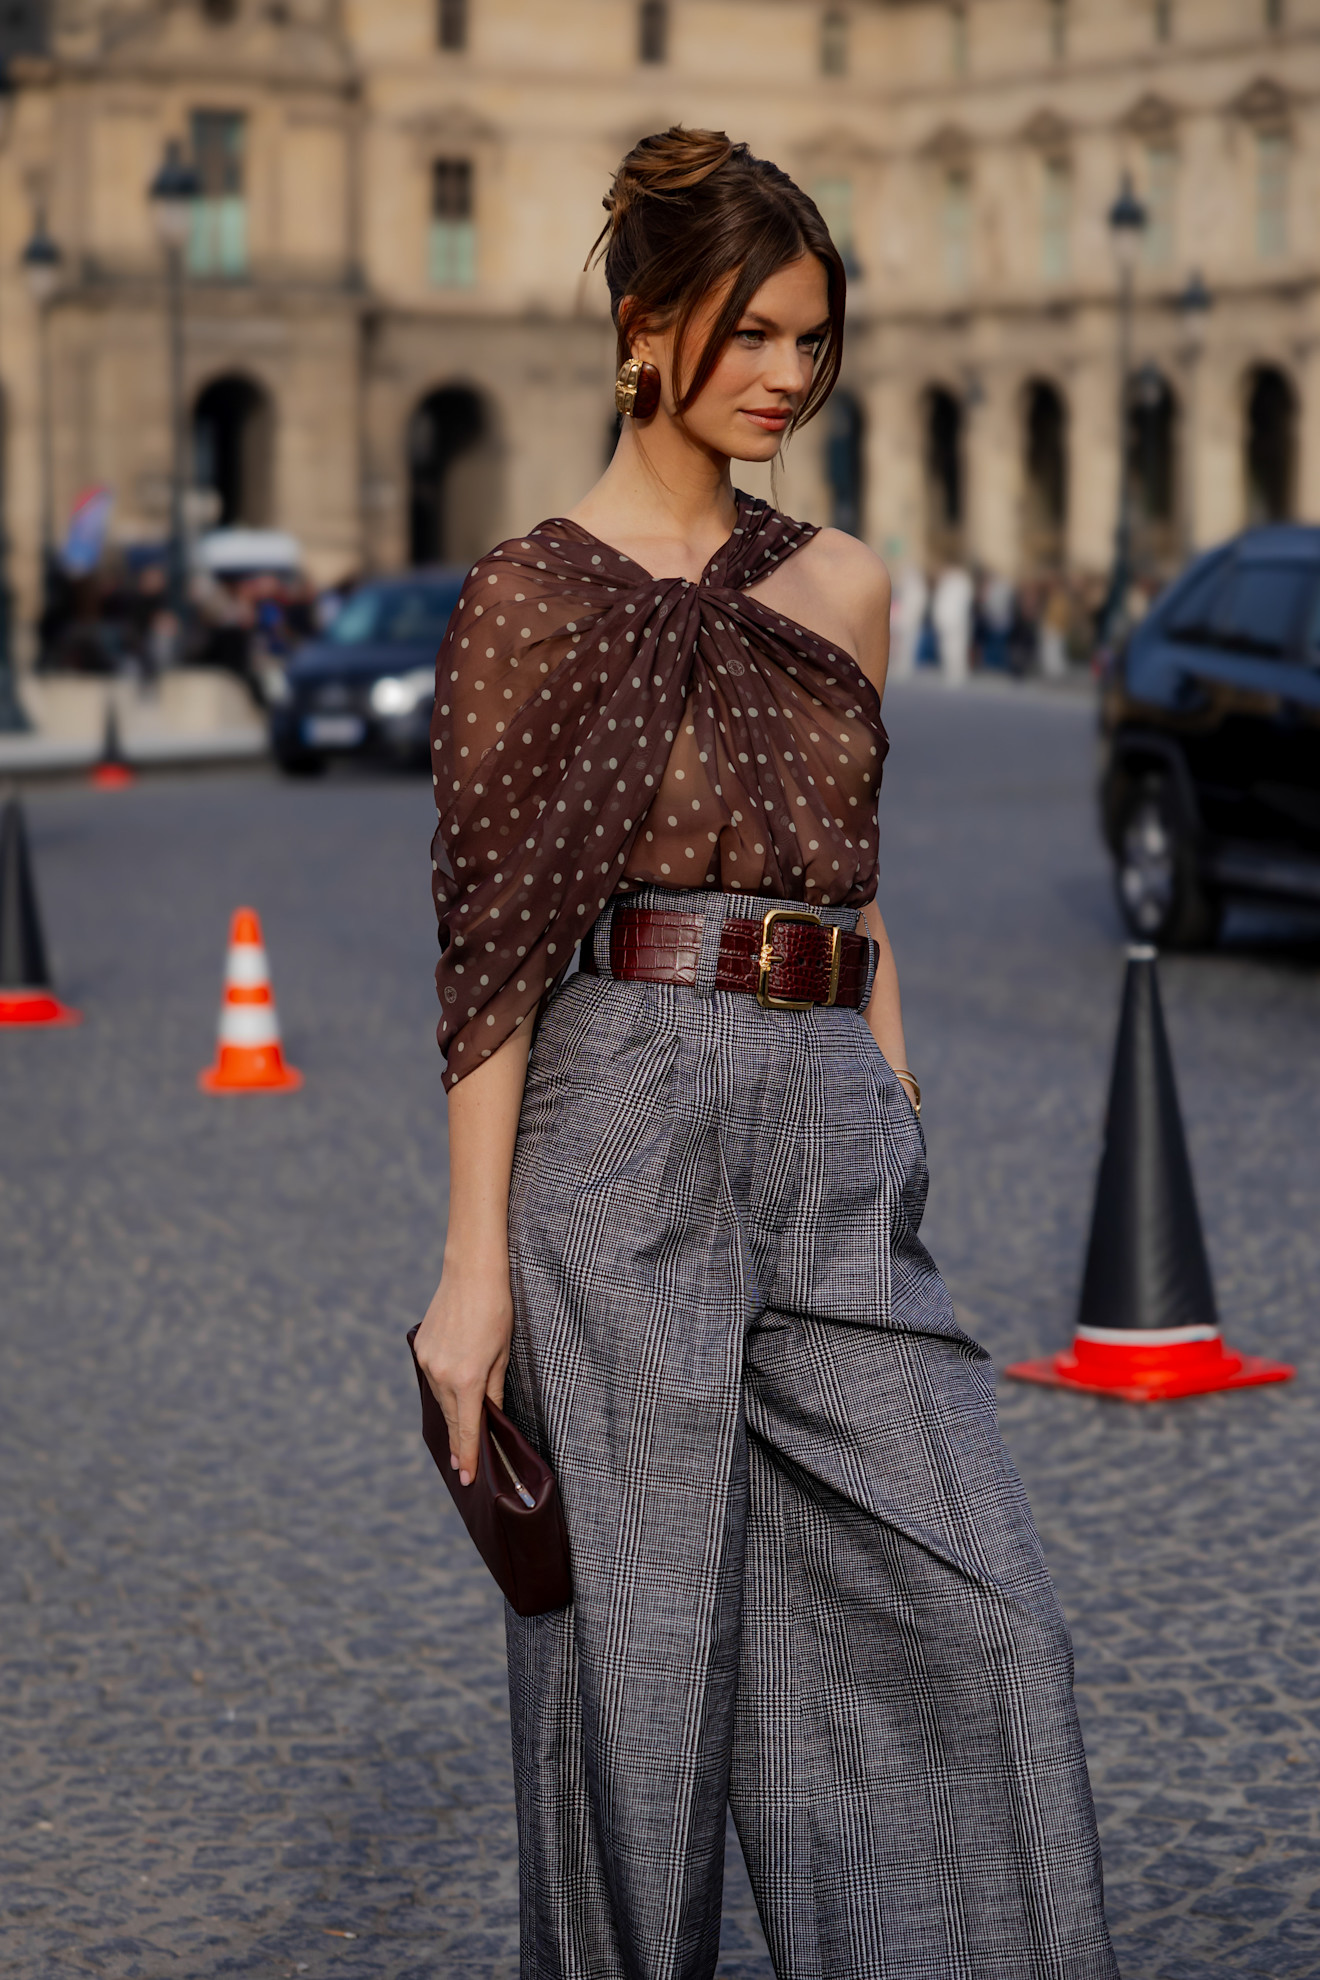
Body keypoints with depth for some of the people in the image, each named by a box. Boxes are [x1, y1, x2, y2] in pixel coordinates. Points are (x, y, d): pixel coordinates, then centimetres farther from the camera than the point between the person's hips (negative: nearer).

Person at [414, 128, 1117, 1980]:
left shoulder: (844, 586, 14)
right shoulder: (533, 596, -2)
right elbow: (488, 940, -5)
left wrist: (897, 1113, 14)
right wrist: (476, 1262, -10)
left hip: (833, 1144, 5)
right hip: (624, 1128, -5)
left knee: (970, 1612, -1)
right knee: (635, 1631, 2)